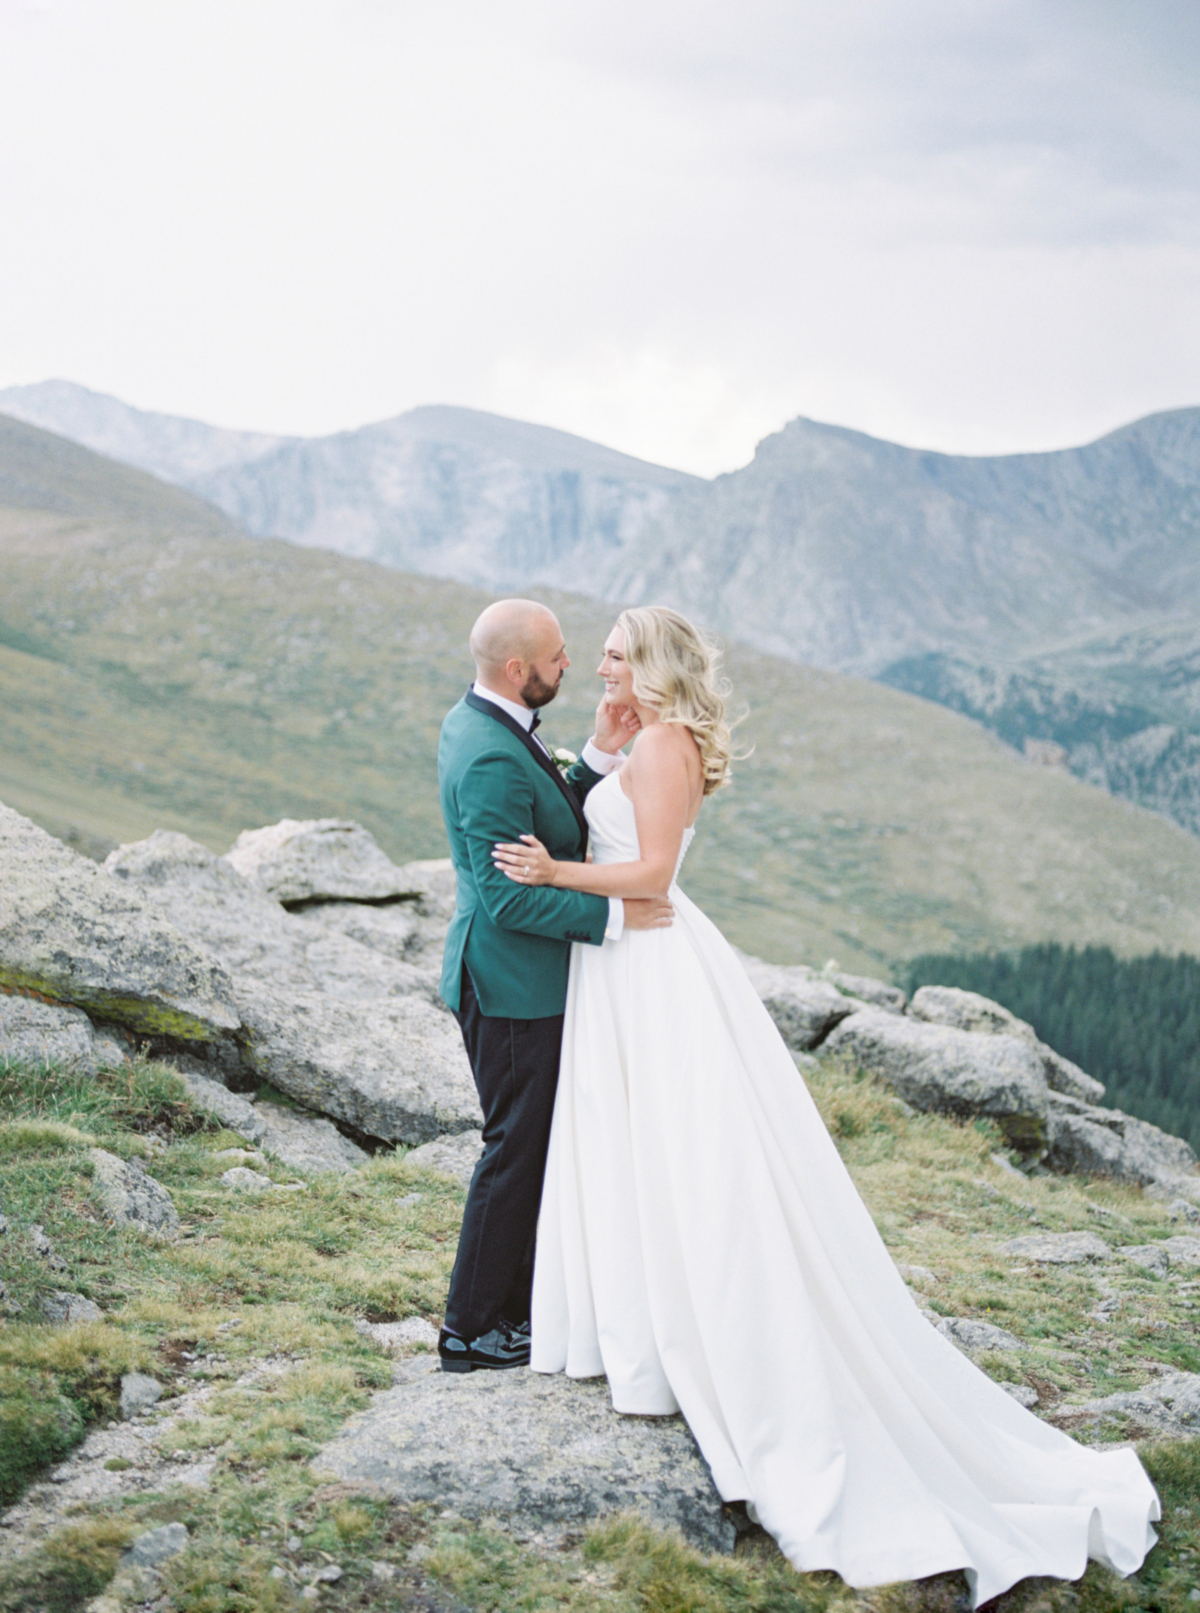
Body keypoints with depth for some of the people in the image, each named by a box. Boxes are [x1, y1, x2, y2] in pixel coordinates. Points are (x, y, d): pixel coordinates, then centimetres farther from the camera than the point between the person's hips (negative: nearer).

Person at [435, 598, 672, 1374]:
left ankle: (519, 1303, 32)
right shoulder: (492, 759, -26)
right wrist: (613, 915, -21)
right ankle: (471, 1330, 14)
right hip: (514, 986, -10)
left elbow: (558, 826, 11)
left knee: (536, 1143, 19)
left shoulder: (475, 722, 7)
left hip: (517, 981, 10)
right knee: (518, 1150, 2)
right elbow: (508, 899, -27)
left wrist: (598, 756, -1)